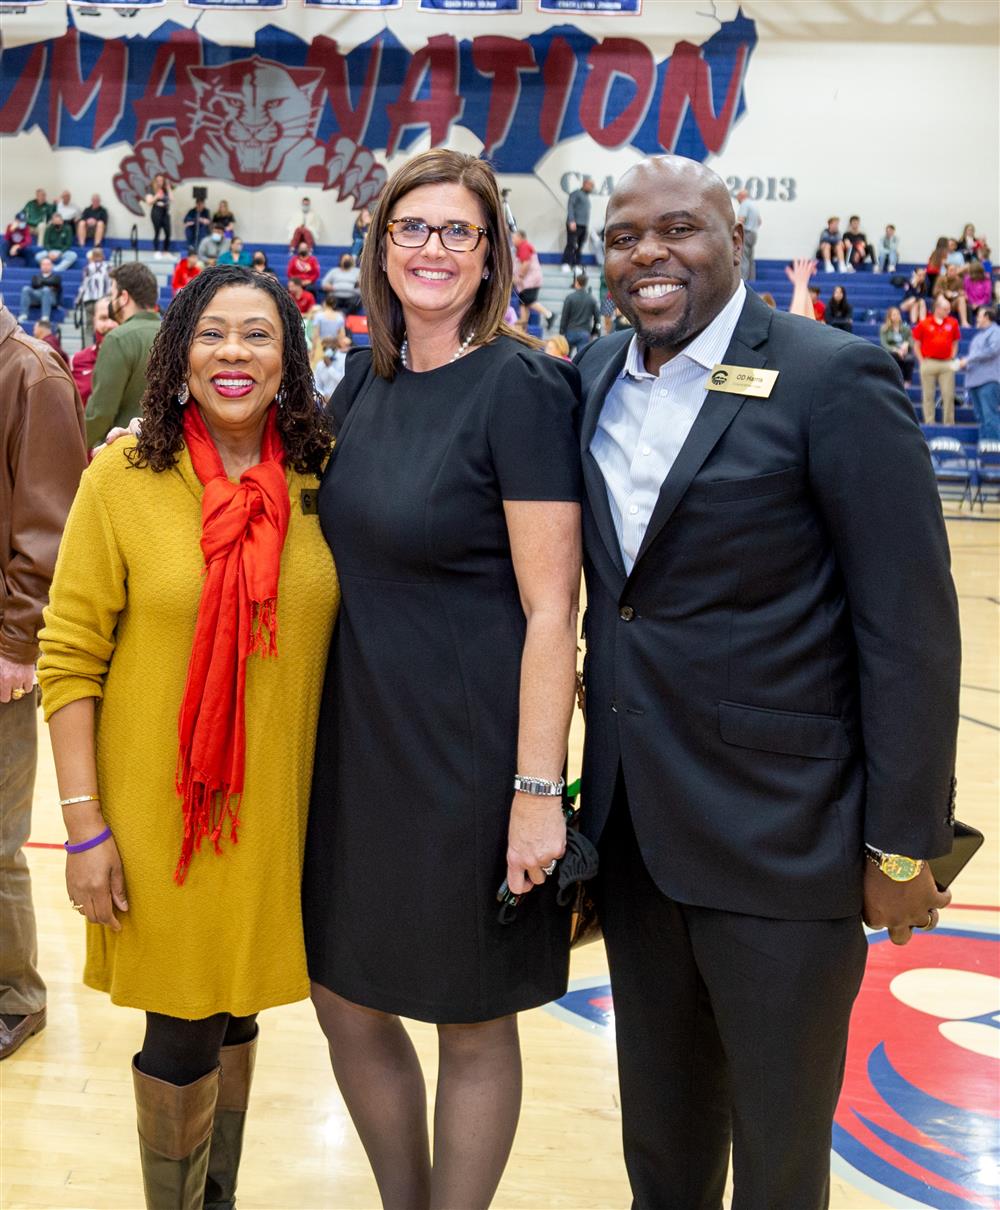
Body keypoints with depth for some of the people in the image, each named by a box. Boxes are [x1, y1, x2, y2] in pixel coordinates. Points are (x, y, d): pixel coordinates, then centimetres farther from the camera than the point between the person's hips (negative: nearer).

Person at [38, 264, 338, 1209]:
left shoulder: (323, 479, -1)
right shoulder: (123, 477, -8)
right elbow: (69, 660, -7)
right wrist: (85, 824, -11)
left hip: (279, 808, 3)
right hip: (160, 807, -2)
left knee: (236, 1017, 17)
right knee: (183, 1033, 7)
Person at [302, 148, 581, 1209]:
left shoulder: (520, 386, -13)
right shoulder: (366, 379, 7)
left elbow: (550, 608, -15)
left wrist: (538, 790, -18)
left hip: (470, 751, -7)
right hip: (357, 741, 7)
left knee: (472, 1026, 10)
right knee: (348, 1006, 17)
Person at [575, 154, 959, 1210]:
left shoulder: (834, 379, -13)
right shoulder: (592, 376, 6)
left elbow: (910, 626, -13)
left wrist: (905, 845, -12)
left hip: (779, 834, -5)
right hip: (630, 821, 6)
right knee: (659, 1122, 23)